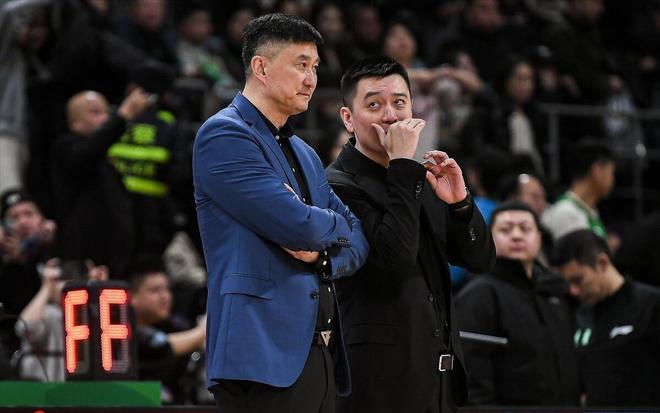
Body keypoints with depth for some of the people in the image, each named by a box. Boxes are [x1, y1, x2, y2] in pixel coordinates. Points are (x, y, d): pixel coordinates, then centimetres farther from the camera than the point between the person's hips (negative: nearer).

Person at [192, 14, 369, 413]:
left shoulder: (306, 155, 22)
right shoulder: (224, 135, -7)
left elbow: (358, 241, 18)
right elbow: (298, 225, -17)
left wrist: (323, 253, -5)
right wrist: (336, 226, 6)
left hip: (320, 351, 8)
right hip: (264, 352, -8)